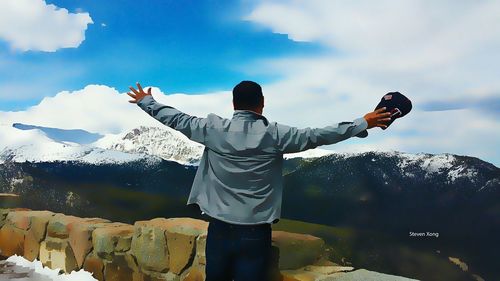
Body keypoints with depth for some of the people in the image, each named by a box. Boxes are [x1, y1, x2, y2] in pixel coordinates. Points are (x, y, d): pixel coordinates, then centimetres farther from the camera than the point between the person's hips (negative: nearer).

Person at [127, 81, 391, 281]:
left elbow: (176, 119, 7)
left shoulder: (214, 129, -4)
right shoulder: (274, 134, -10)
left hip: (220, 228, 2)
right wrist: (363, 122, 3)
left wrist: (146, 101, 24)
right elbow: (318, 135, -7)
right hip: (255, 232, -2)